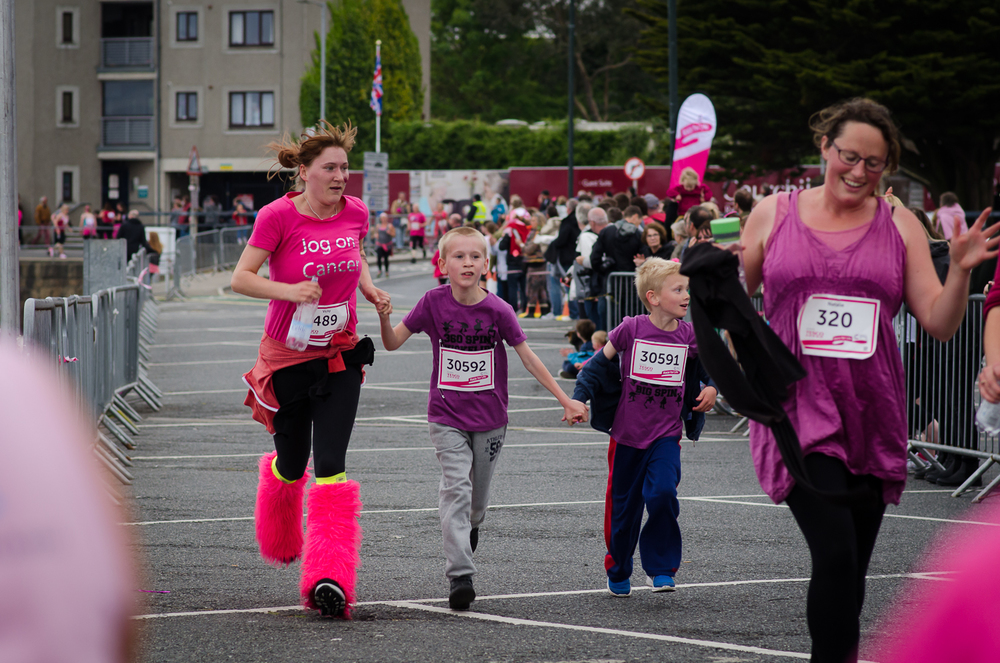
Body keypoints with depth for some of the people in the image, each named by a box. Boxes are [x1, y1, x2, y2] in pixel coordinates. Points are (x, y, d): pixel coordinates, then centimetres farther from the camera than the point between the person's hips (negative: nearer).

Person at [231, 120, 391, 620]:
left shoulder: (355, 212, -2)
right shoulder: (278, 216, -14)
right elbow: (240, 278, -12)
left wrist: (369, 289, 2)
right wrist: (289, 290, -27)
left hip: (340, 356, 2)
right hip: (288, 357, -2)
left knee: (331, 465, -11)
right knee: (292, 464, 11)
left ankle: (330, 577, -15)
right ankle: (280, 542, 46)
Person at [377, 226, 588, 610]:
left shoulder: (497, 310, -11)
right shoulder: (434, 303, -9)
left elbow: (528, 358, -4)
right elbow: (393, 343, -6)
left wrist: (565, 400, -5)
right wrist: (383, 315, -27)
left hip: (489, 419, 1)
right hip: (446, 417, -1)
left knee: (478, 495, 13)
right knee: (456, 489, -16)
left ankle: (469, 529, 48)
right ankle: (460, 576, -19)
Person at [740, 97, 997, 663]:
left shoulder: (900, 226, 8)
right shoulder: (773, 214, 5)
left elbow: (940, 324, 5)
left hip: (871, 417, 3)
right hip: (798, 409, -3)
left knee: (850, 568, 8)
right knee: (837, 556, -19)